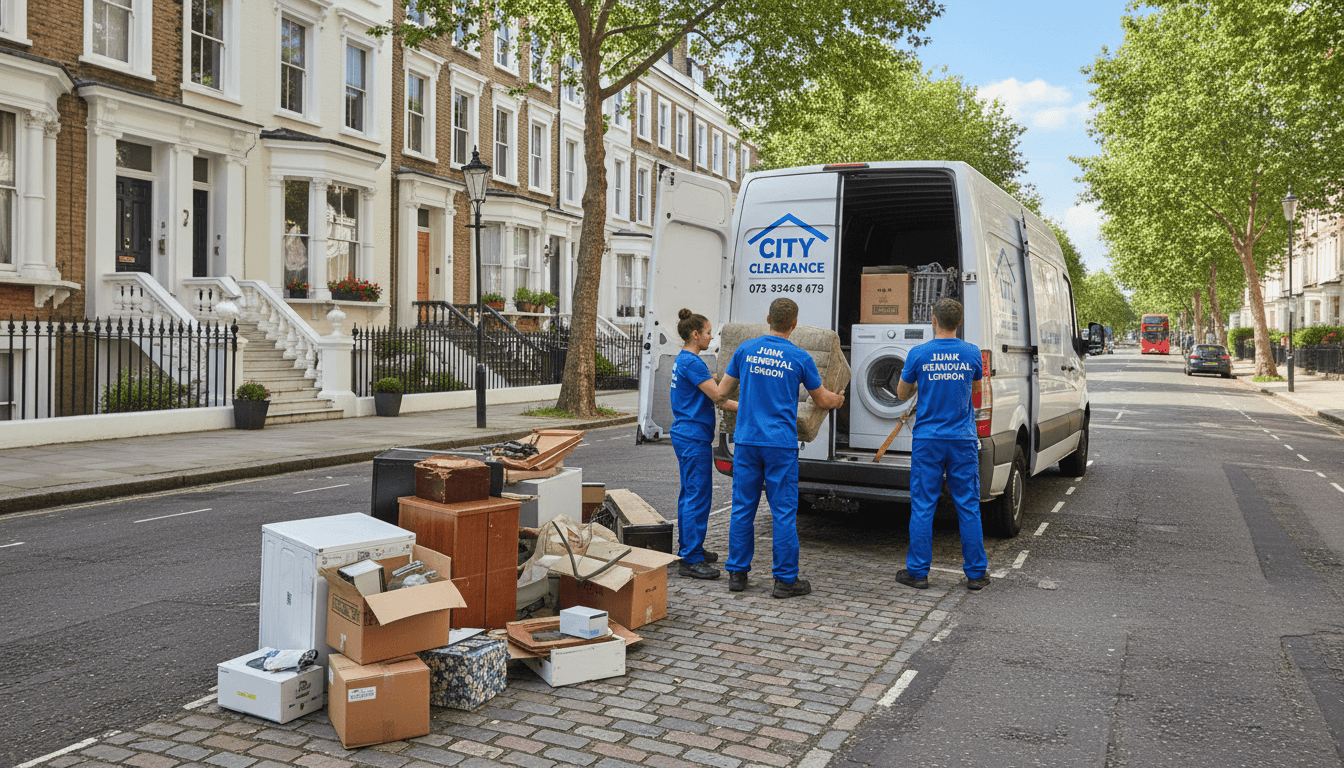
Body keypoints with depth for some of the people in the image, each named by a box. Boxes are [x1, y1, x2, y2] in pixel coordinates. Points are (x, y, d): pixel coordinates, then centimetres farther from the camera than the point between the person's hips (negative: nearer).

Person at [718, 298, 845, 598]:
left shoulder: (746, 349, 3)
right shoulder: (800, 358, -3)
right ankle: (786, 579, 8)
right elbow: (822, 400, 10)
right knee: (784, 512, 3)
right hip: (780, 444, -3)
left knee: (743, 508, 9)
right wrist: (838, 399, 33)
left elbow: (722, 390, 12)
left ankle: (737, 573, 16)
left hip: (746, 441, 3)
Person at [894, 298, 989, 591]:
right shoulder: (972, 353, -1)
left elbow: (902, 393, 7)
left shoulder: (919, 353, -7)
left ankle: (918, 572, 9)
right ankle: (976, 573, 14)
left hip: (928, 440, -1)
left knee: (923, 506, 4)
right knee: (968, 506, 7)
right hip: (963, 440, 2)